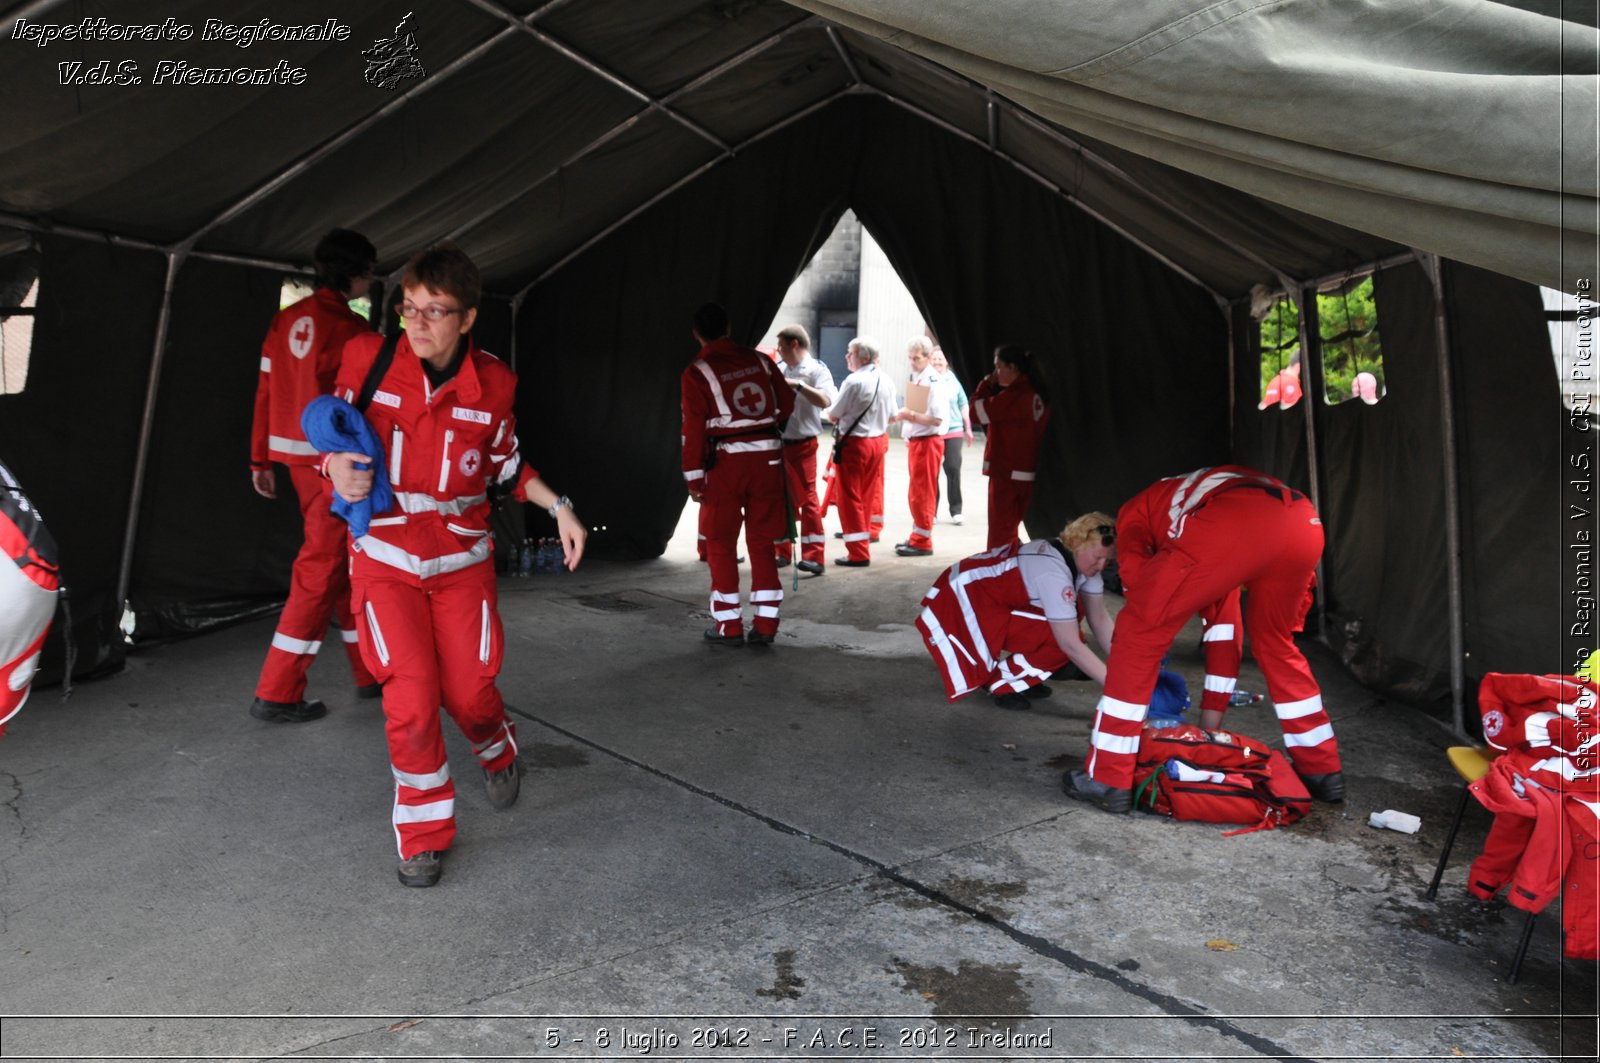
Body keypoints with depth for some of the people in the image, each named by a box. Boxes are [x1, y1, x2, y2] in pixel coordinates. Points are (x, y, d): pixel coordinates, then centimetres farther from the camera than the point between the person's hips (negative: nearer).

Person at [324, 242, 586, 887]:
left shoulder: (493, 383, -6)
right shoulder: (367, 359, -9)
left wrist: (558, 508, -1)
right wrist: (337, 469, -17)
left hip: (460, 556, 1)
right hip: (385, 554, -1)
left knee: (468, 691, 4)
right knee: (411, 695, -9)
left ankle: (497, 750, 43)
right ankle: (423, 834, 13)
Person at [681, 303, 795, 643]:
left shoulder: (696, 373, -5)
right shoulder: (760, 360, 7)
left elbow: (694, 429, -8)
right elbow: (786, 402, 12)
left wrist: (694, 477, -4)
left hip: (726, 461, -4)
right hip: (768, 457, 4)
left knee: (721, 544, 9)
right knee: (763, 542, 11)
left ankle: (729, 625, 11)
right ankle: (765, 624, 13)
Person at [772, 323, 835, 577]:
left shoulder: (816, 370, -8)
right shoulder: (782, 371, 9)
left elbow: (825, 401, -25)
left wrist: (798, 385, -28)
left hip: (802, 445, -7)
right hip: (778, 443, 7)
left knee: (806, 499, -4)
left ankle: (815, 557, 0)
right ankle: (782, 551, 25)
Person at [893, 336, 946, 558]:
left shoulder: (934, 382, -15)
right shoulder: (915, 377, 11)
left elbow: (937, 419, -21)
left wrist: (911, 415, -23)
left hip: (928, 441, -9)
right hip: (915, 440, 9)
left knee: (922, 494, -3)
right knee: (915, 494, 16)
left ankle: (922, 542, 5)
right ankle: (917, 537, 27)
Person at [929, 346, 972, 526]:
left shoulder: (953, 380, 6)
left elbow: (963, 405, 12)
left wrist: (968, 429, 11)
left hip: (953, 431, 1)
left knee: (953, 469, -6)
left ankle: (955, 510, 4)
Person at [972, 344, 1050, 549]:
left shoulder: (1013, 395, -18)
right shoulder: (1035, 394, 10)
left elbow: (978, 411, -12)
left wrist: (986, 384, -2)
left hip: (1006, 472, -9)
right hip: (1026, 473, 9)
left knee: (999, 531, -3)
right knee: (1010, 528, 18)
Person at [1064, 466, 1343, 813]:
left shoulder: (1135, 509, 31)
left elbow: (1137, 581, 22)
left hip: (1231, 526, -6)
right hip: (1307, 523, 6)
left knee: (1139, 633, 9)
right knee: (1274, 643, 30)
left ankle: (1108, 780, 11)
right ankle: (1322, 771, 39)